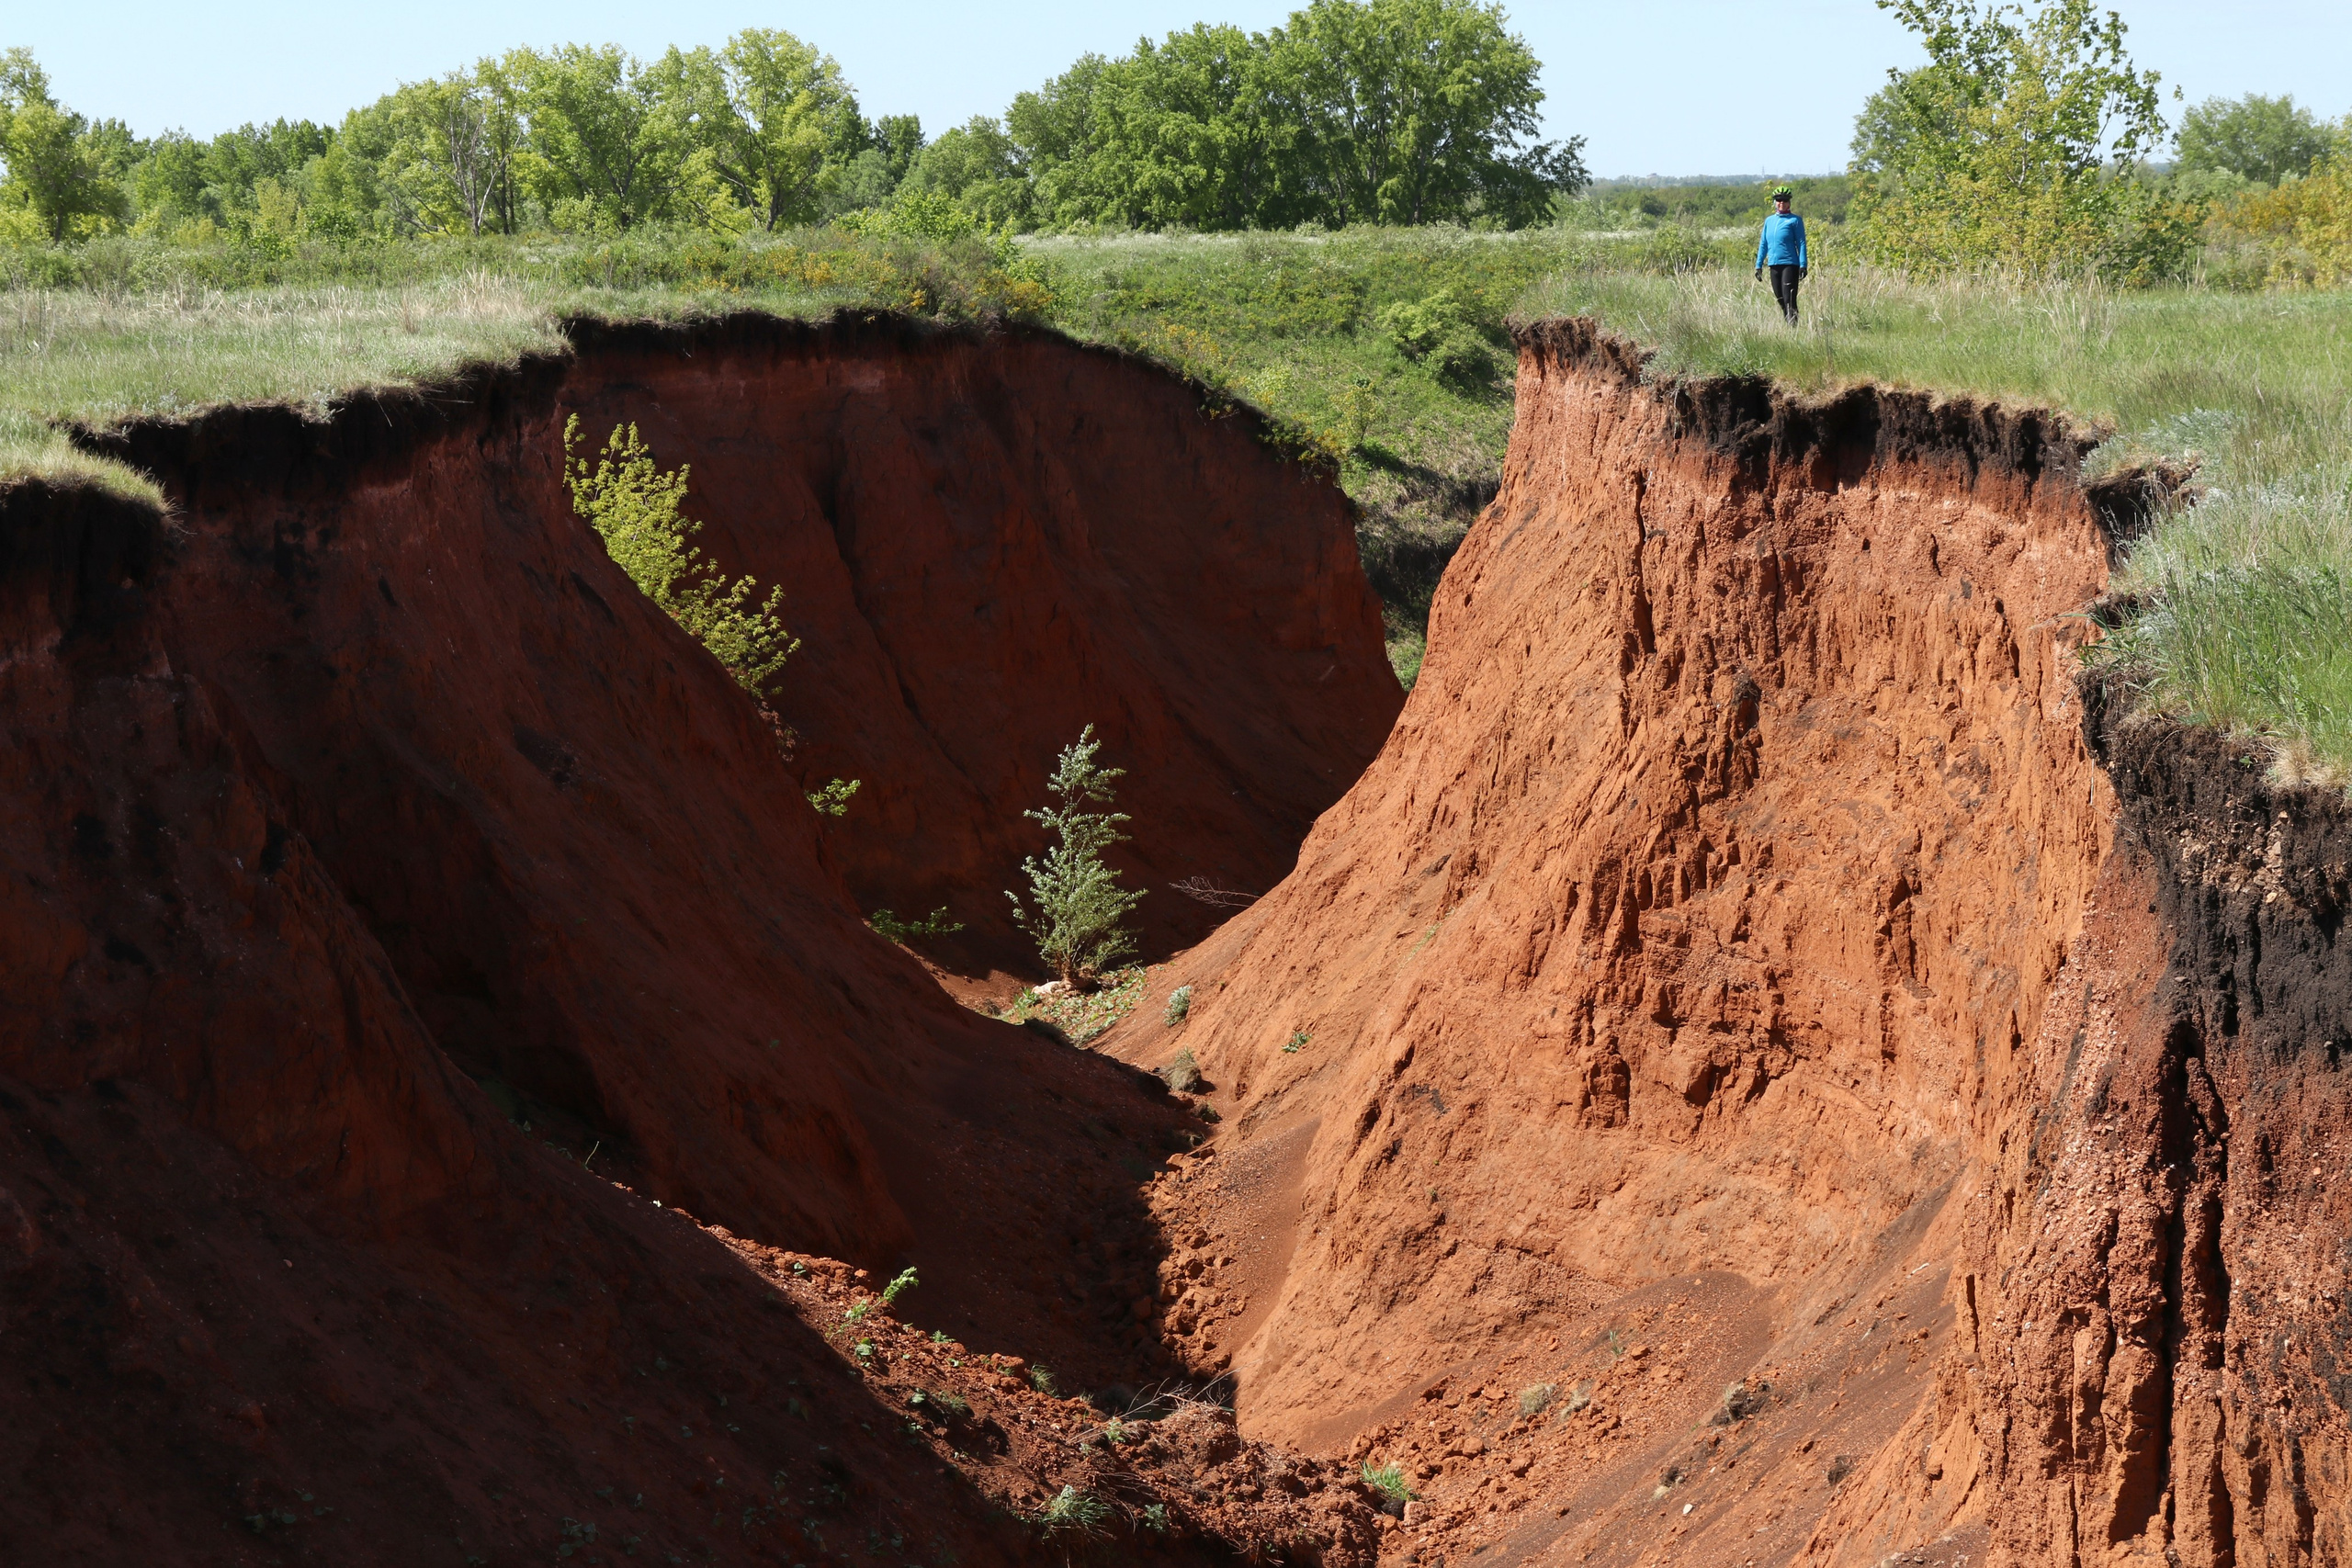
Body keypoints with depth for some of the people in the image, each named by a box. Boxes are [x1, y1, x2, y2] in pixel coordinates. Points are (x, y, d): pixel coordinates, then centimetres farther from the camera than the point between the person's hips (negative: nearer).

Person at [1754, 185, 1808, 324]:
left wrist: (1803, 265, -11)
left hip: (1790, 264, -5)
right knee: (1780, 301, 10)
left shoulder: (1795, 220, -1)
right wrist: (1759, 265, 14)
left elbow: (1801, 243, -3)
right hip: (1774, 265, 5)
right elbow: (1763, 244, 18)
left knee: (1789, 300, -12)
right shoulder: (1769, 220, 13)